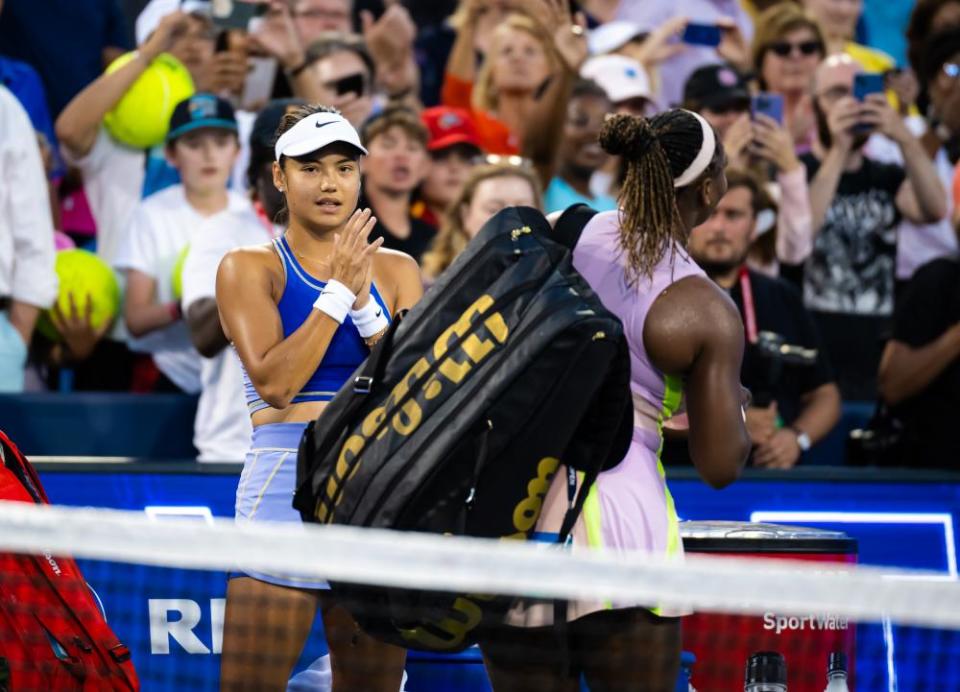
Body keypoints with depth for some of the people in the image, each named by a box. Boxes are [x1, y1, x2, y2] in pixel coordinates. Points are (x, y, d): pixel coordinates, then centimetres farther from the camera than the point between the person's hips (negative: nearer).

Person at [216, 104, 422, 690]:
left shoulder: (395, 270, 13)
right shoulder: (250, 268, 3)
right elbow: (275, 382, -11)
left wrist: (364, 303, -9)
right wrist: (338, 289, -11)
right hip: (285, 480, -3)